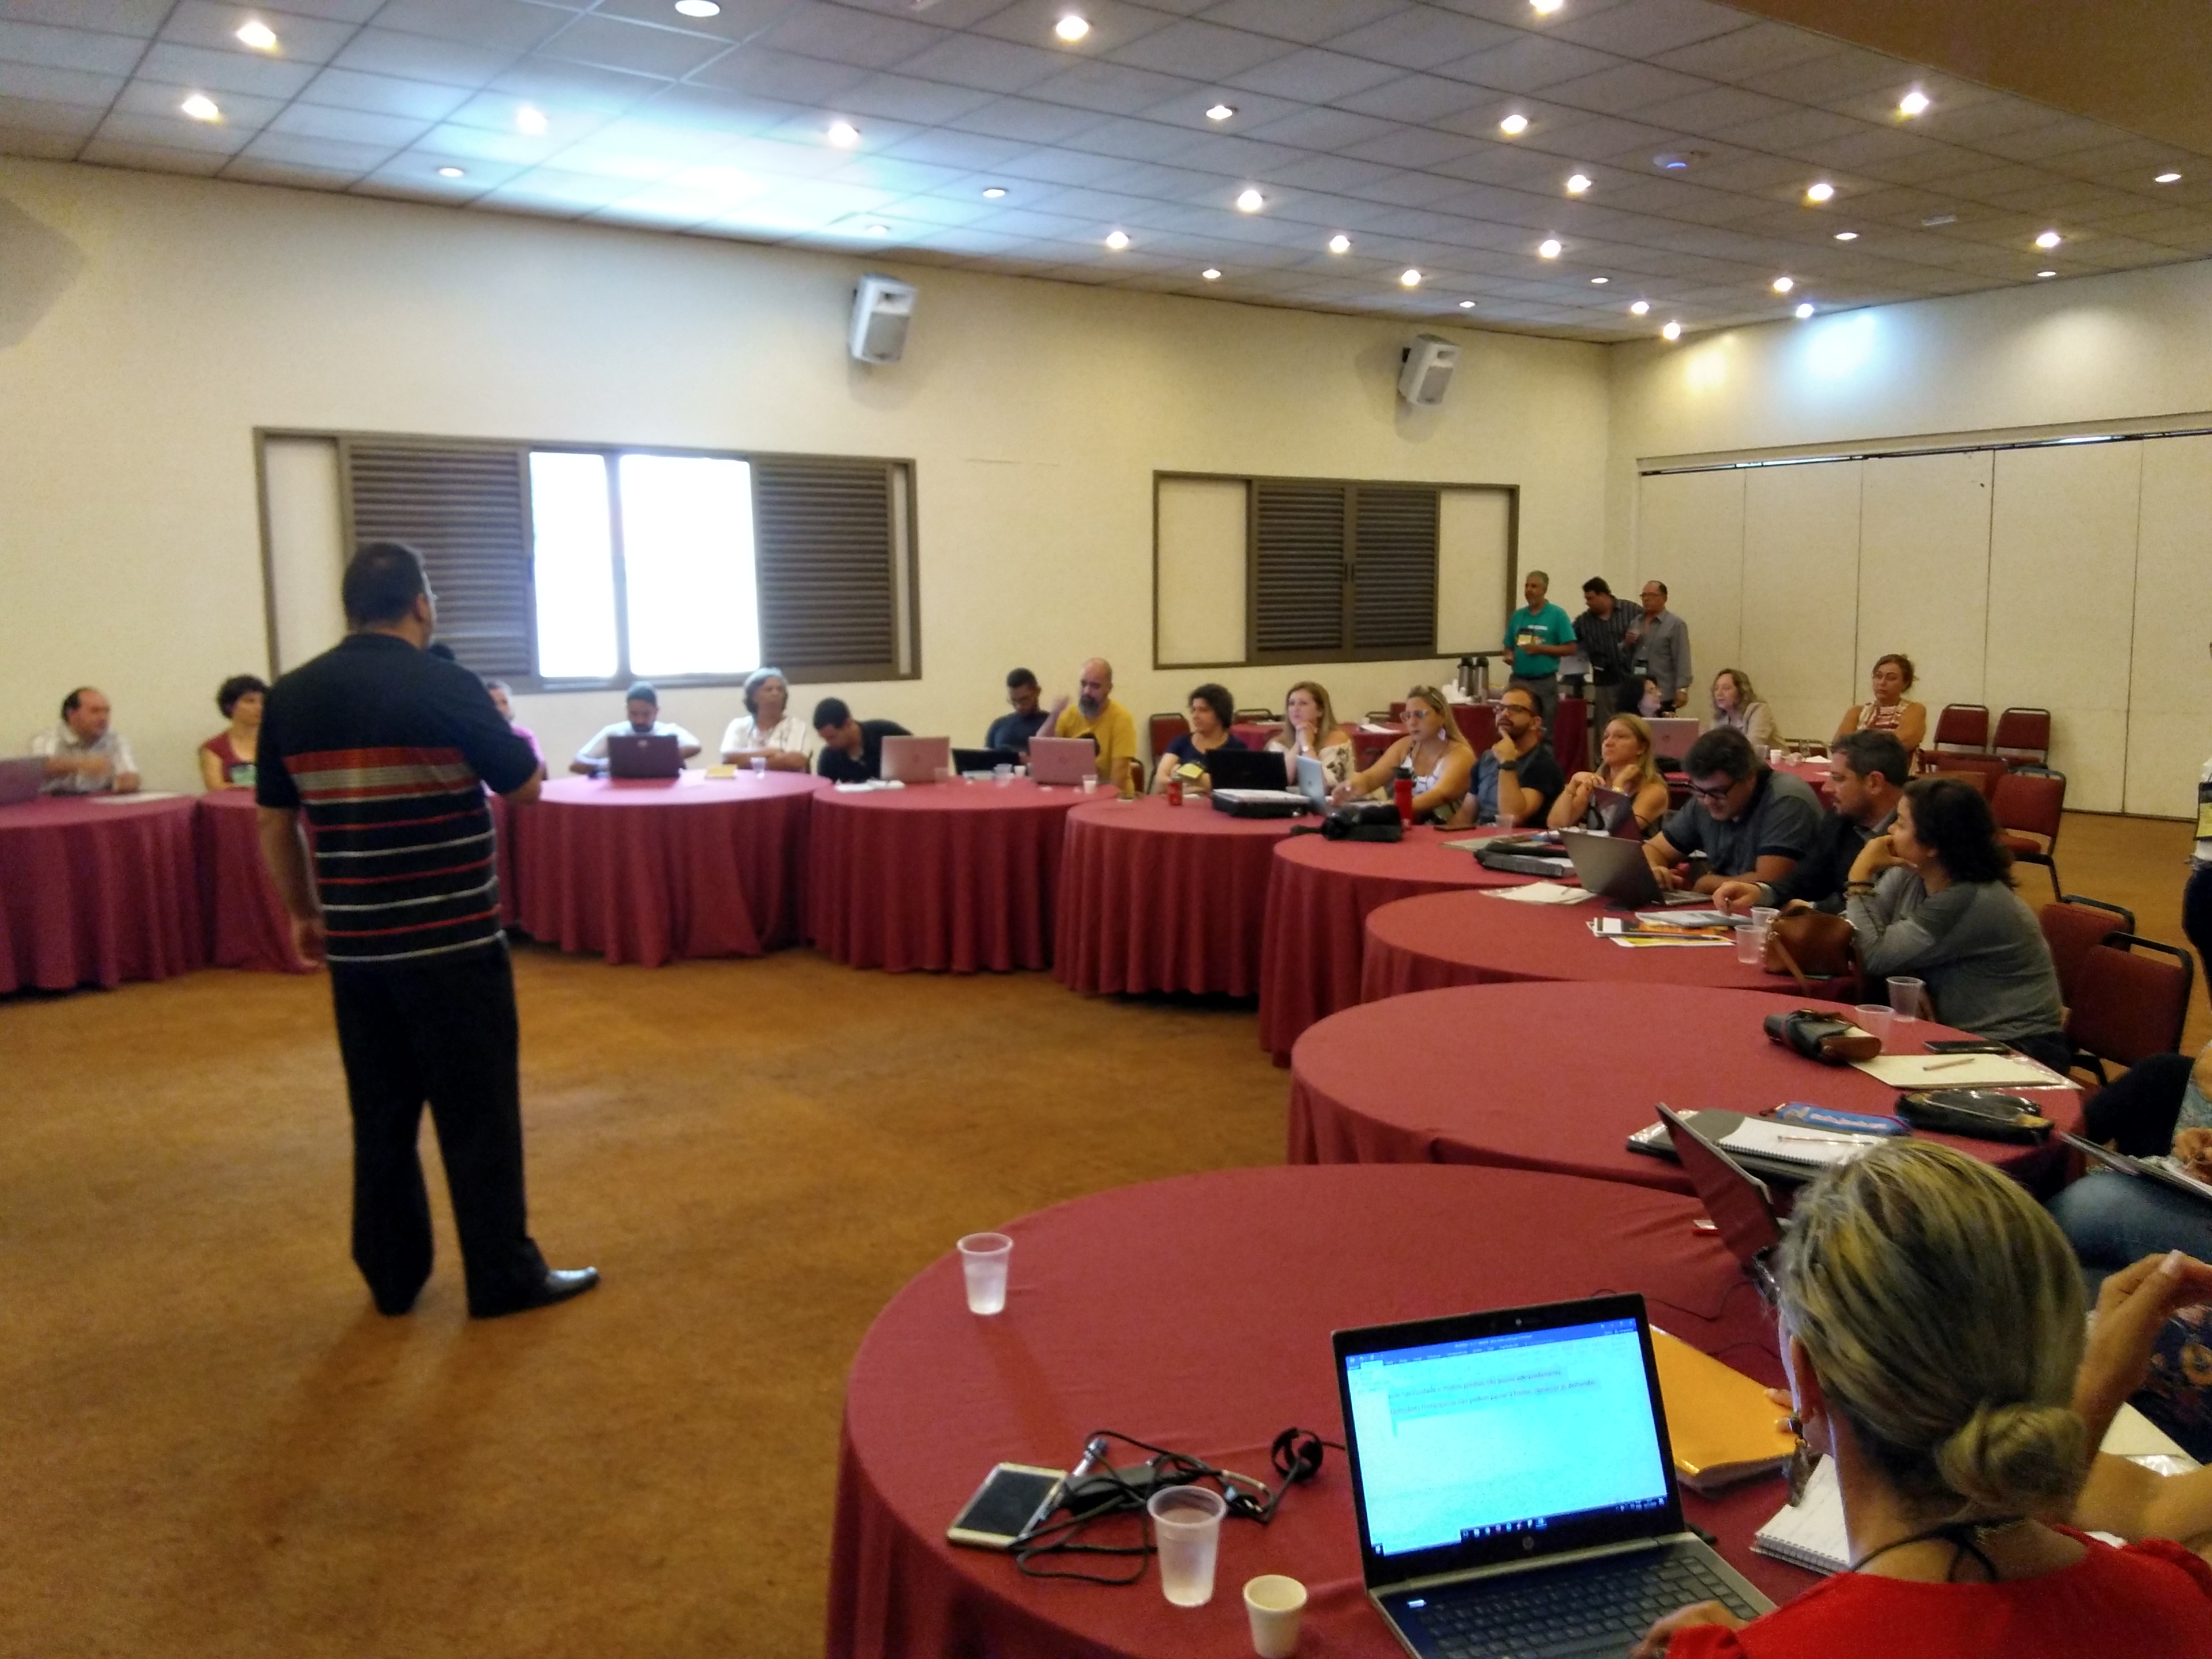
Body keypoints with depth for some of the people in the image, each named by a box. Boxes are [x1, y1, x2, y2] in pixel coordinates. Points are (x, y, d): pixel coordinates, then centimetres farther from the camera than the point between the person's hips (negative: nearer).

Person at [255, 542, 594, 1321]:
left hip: (355, 942, 5)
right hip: (453, 940, -5)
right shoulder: (446, 687, -13)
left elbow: (276, 825, 8)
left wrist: (305, 914, 20)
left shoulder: (289, 697, 3)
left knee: (381, 1113, 14)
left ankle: (391, 1275, 23)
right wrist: (508, 726, 17)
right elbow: (526, 784, -3)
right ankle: (504, 1276, 11)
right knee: (478, 1110, 4)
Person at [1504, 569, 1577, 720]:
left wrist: (1541, 649, -15)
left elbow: (1571, 648, -7)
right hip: (1518, 680, 4)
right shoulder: (1517, 616, 11)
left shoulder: (1557, 615, -3)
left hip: (1545, 682, -4)